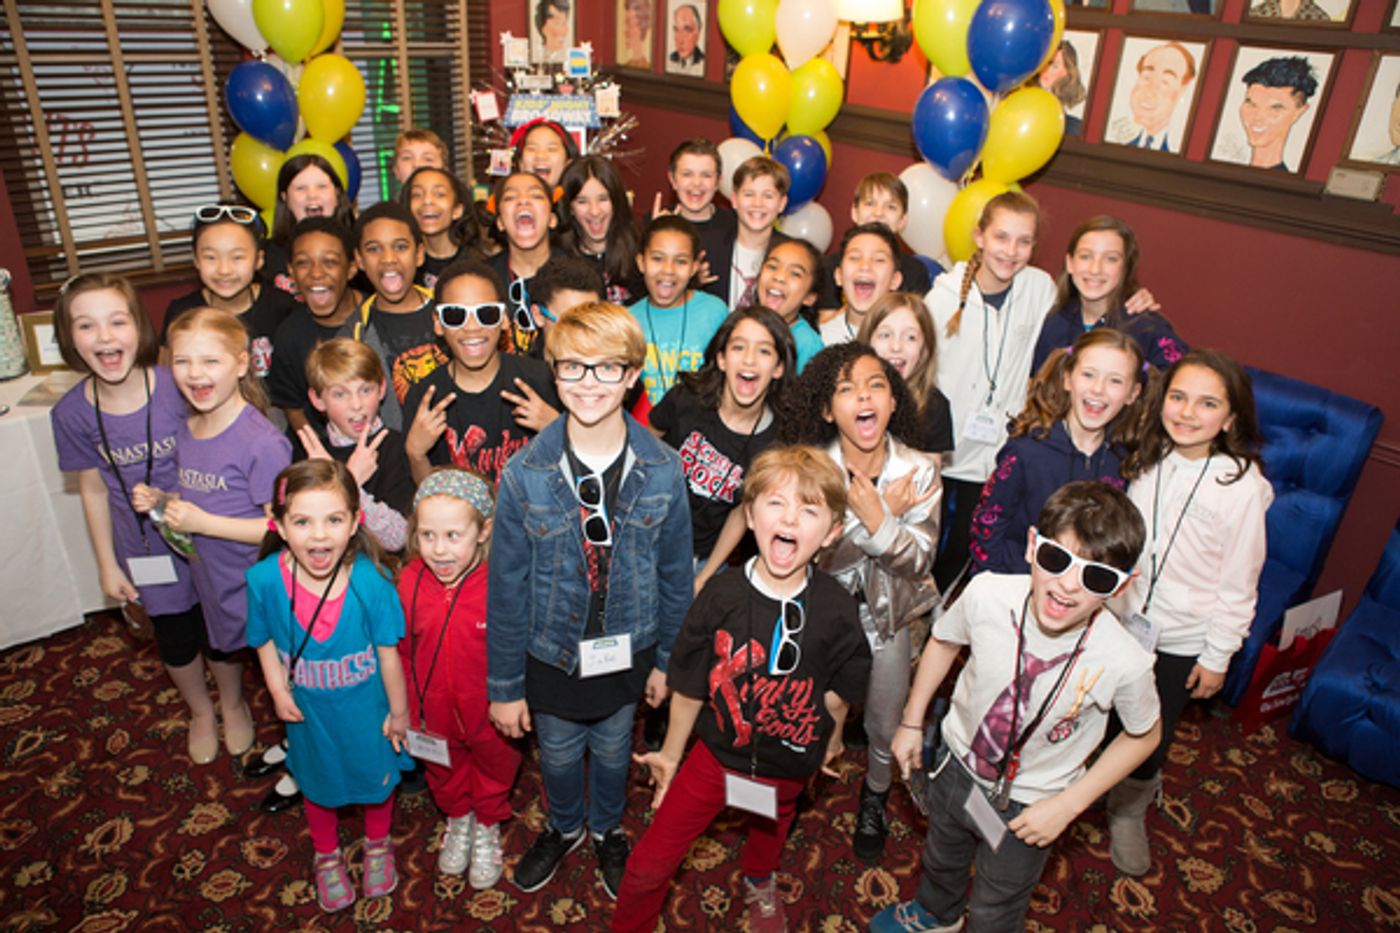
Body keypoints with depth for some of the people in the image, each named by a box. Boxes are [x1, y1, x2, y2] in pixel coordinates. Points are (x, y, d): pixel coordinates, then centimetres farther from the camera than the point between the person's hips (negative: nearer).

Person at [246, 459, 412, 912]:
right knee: (319, 783, 28)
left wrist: (398, 711, -8)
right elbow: (266, 641, -7)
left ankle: (377, 844, 57)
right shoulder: (264, 579, -27)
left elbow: (387, 652, -18)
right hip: (309, 710, 2)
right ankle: (327, 856, 58)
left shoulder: (371, 581, -31)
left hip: (366, 707, -1)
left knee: (376, 775, 25)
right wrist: (279, 693, -11)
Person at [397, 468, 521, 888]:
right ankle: (458, 818, 60)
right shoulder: (410, 581, -18)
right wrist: (408, 706, 4)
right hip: (434, 712, 3)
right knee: (445, 773, 29)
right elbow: (403, 649, -3)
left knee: (494, 768, 25)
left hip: (491, 713, -3)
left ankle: (488, 826, 55)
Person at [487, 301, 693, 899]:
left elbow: (676, 575, -4)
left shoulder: (662, 472, -17)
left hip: (628, 654, 0)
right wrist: (504, 686, -5)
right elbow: (506, 588, -11)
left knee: (613, 749, 24)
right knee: (558, 752, 24)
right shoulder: (524, 475, -19)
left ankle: (609, 830, 56)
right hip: (551, 654, 0)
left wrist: (667, 659, 3)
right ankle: (564, 828, 57)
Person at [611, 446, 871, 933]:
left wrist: (830, 738, 12)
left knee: (770, 828, 32)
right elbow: (690, 685, -10)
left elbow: (839, 687, -3)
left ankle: (759, 883, 67)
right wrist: (671, 753, 1)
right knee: (648, 865, 2)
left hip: (789, 765, 2)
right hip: (716, 753, -1)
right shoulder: (721, 596, -23)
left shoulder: (836, 608, -22)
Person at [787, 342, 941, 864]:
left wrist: (878, 521, -36)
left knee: (886, 728, 18)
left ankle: (875, 801, 49)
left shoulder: (919, 471, -17)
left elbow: (919, 561, -17)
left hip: (884, 619, 1)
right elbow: (811, 553, -24)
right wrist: (882, 513, -34)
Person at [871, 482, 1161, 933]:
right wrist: (912, 723, 2)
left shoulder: (1124, 663, -33)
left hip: (1026, 807, -3)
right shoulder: (987, 593, -30)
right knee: (941, 858, 35)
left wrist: (1068, 804, -13)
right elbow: (943, 641, -6)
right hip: (957, 761, 3)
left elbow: (1144, 734, -10)